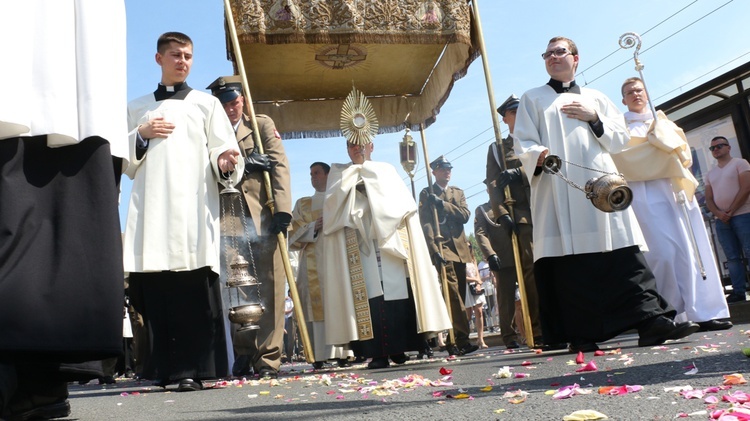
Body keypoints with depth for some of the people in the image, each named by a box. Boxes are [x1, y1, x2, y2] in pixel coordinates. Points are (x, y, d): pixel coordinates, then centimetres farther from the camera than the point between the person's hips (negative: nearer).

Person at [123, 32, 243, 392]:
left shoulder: (206, 103, 16)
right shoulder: (136, 108, 23)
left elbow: (222, 150, 5)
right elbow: (124, 162, 19)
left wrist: (226, 163, -17)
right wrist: (141, 135, 1)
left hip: (193, 207, -2)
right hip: (150, 209, 3)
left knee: (193, 290, -10)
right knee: (154, 289, -2)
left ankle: (192, 369, -5)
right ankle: (166, 367, 7)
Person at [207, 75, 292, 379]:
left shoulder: (263, 124, 13)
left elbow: (280, 165, 2)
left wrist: (283, 208, -11)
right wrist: (244, 162, -11)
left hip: (265, 218, -1)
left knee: (271, 288, -4)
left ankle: (268, 359, 0)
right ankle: (244, 355, 15)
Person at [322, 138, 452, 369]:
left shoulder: (386, 170, 20)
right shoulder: (339, 173, 20)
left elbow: (403, 201, 5)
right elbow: (333, 203, 2)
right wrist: (353, 178, -2)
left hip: (389, 237, 1)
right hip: (357, 242, -1)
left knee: (397, 291, -6)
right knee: (368, 294, -10)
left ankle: (397, 348, 1)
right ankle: (377, 352, -9)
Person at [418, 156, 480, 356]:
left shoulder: (458, 192, 21)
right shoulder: (426, 194, 7)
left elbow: (465, 215, 3)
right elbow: (425, 222, -5)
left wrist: (443, 204, -10)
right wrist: (434, 249, -17)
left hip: (459, 248, 5)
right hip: (441, 247, -5)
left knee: (458, 295, 4)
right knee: (453, 293, -16)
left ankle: (454, 341, 9)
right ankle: (461, 339, -17)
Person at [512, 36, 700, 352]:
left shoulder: (595, 98, 24)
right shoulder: (532, 99, 16)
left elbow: (621, 139, 17)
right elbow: (523, 143, 4)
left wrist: (595, 119, -1)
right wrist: (538, 156, -19)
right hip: (560, 192, -2)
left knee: (623, 254, -5)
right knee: (570, 260, -8)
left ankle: (651, 319, -6)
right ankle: (581, 333, -5)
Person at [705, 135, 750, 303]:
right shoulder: (710, 174, 19)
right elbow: (708, 199, 13)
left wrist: (730, 211, -11)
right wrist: (719, 213, -7)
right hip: (721, 220, 5)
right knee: (732, 257, 2)